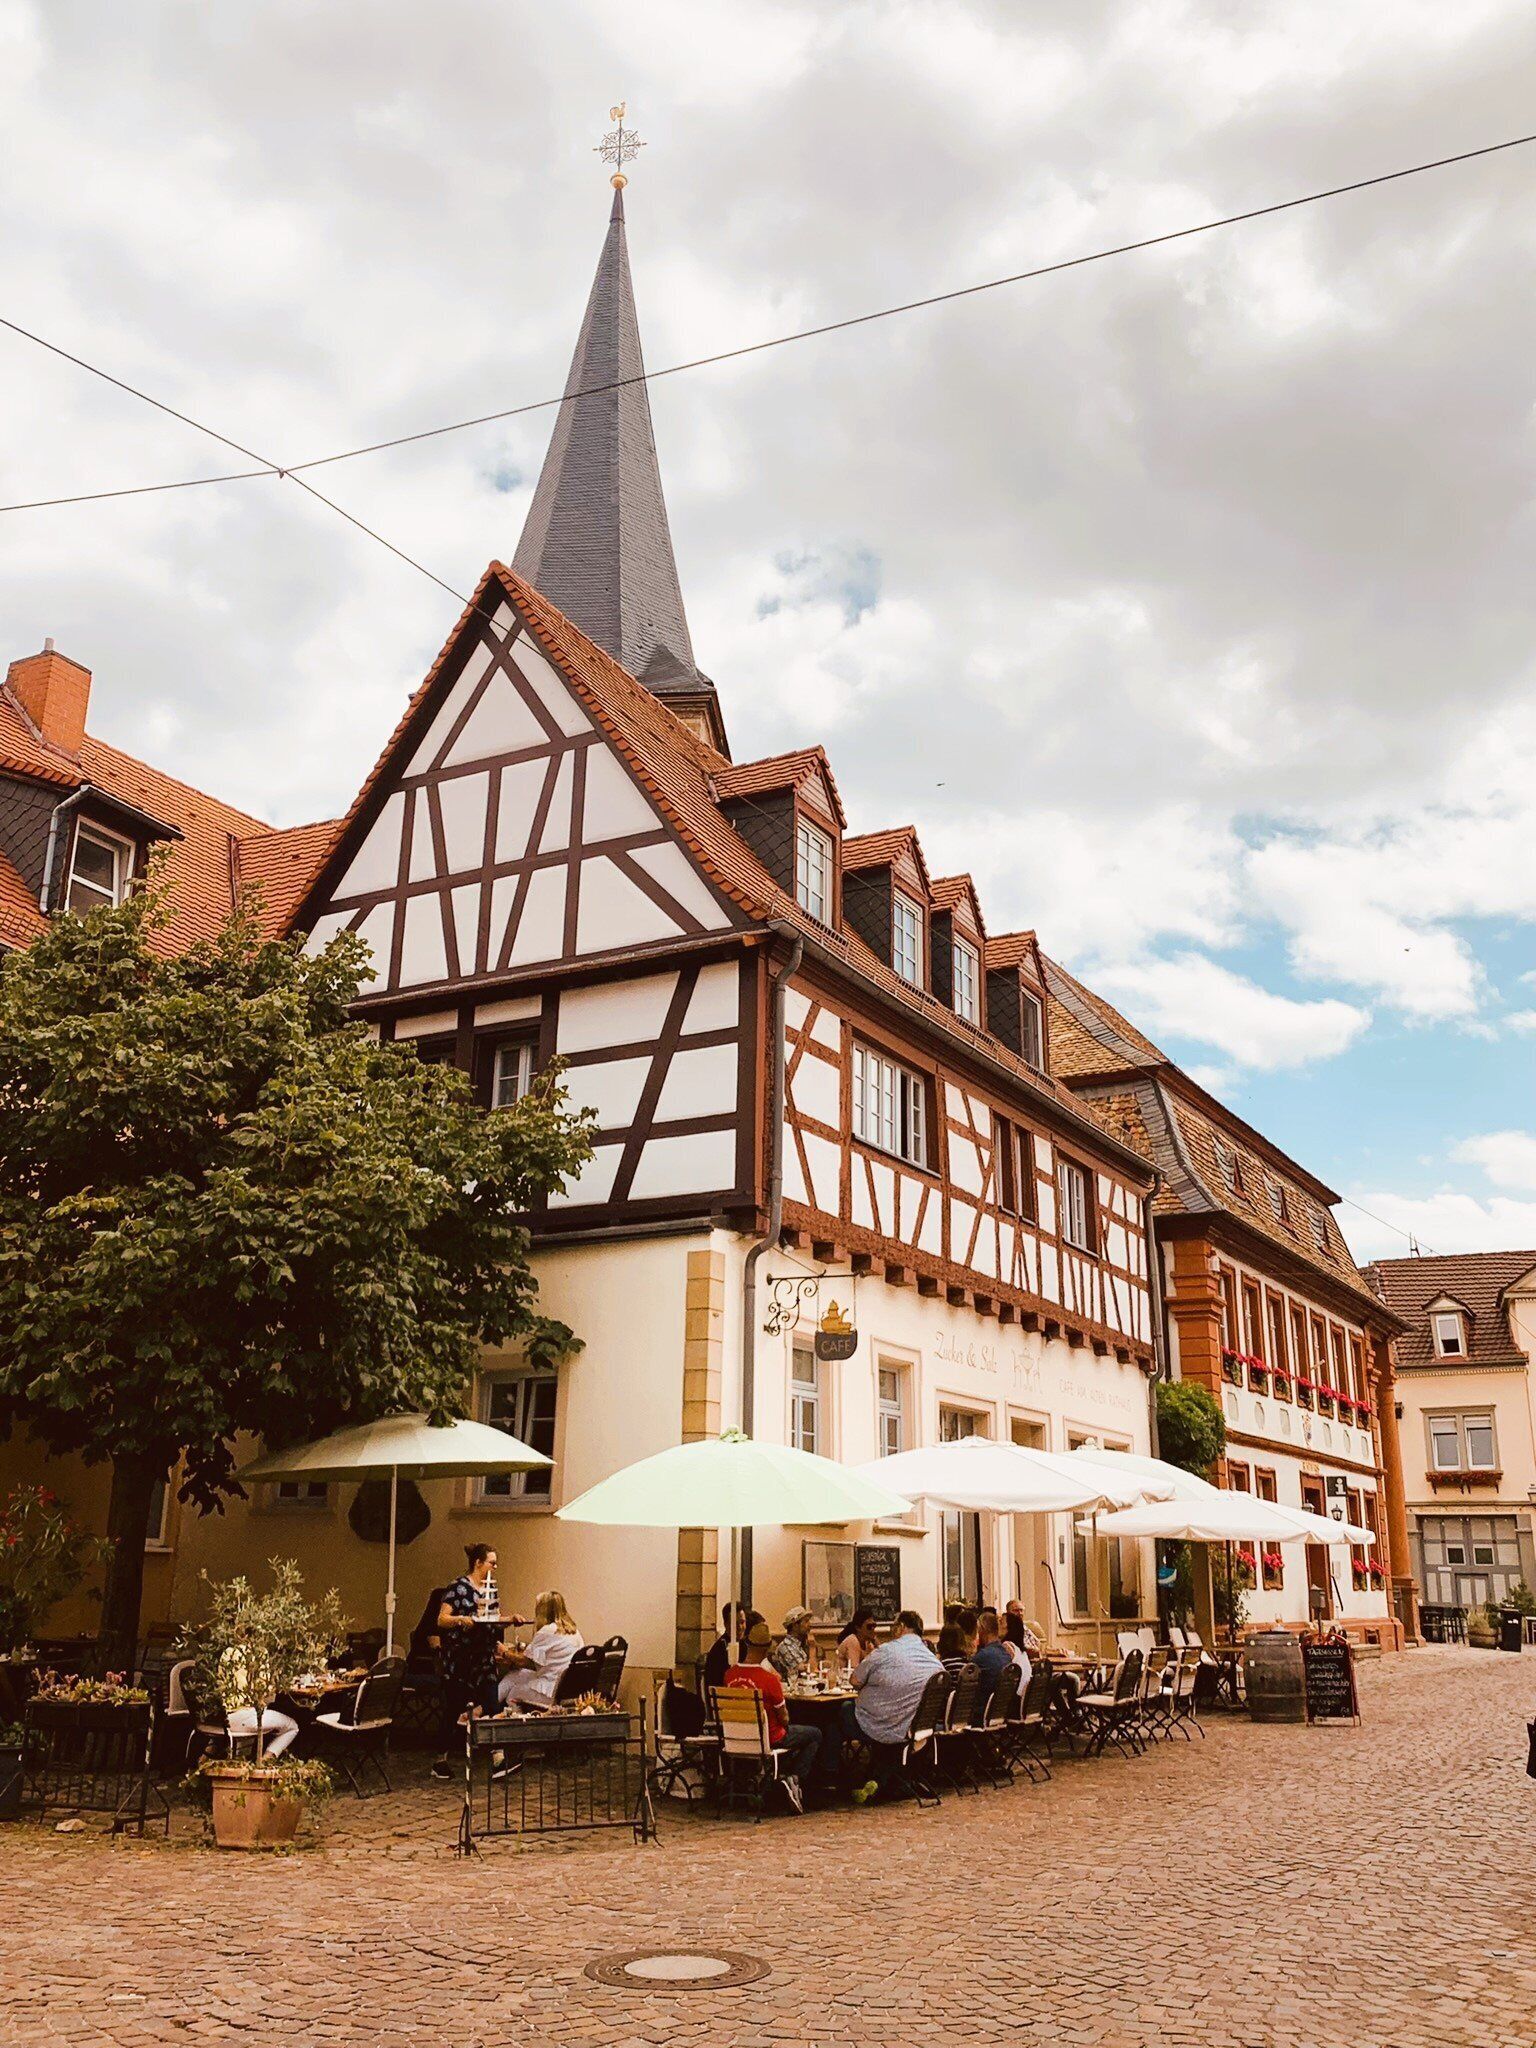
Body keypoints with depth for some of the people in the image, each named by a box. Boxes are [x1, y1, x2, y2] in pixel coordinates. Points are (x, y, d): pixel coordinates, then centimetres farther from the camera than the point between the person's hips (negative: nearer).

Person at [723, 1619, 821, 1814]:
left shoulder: (730, 1674, -9)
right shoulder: (769, 1679, -25)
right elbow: (784, 1718, -15)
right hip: (768, 1739, -7)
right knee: (815, 1735, 16)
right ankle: (794, 1779, 2)